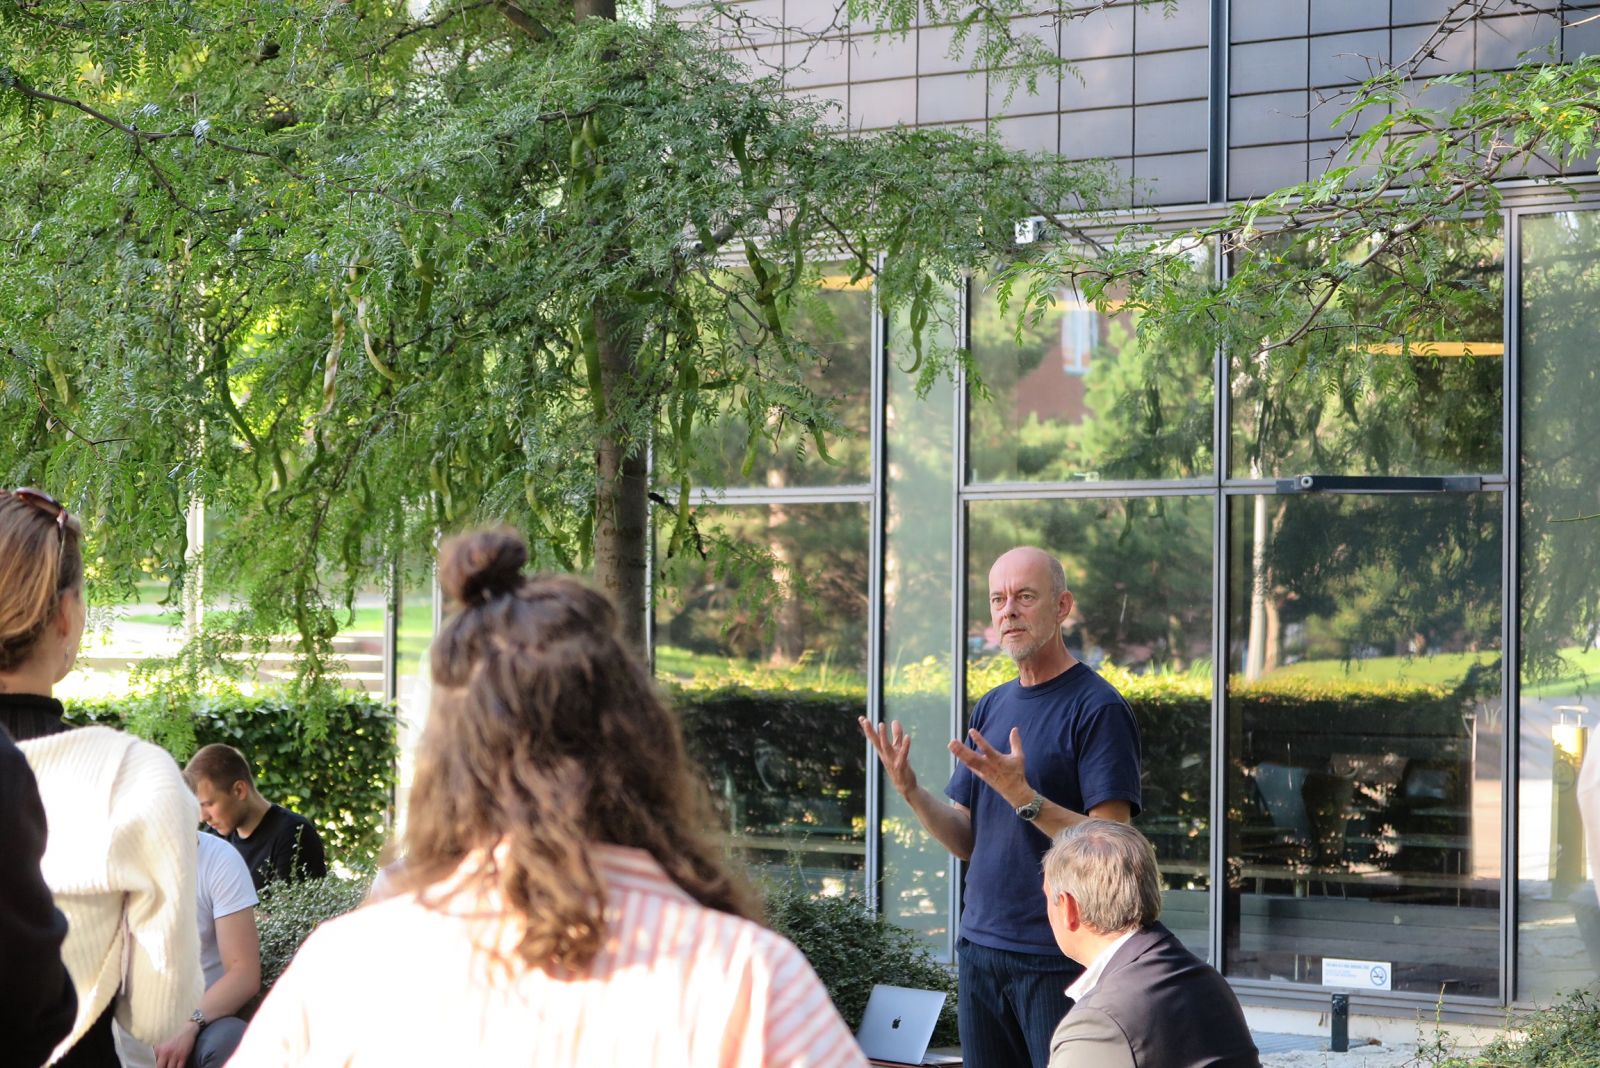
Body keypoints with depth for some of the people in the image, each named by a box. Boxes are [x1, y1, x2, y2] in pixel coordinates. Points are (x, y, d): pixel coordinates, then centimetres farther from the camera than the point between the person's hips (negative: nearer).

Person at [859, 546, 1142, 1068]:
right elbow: (965, 840, 12)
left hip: (1058, 960, -7)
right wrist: (910, 790, -5)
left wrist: (1020, 795, -26)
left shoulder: (1097, 707, -10)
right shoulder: (991, 707, 13)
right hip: (982, 948, 7)